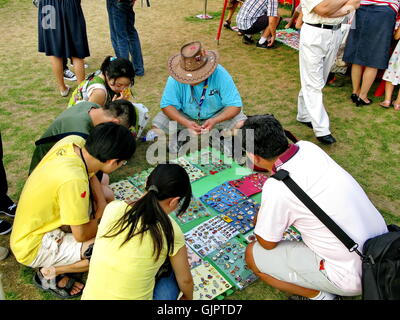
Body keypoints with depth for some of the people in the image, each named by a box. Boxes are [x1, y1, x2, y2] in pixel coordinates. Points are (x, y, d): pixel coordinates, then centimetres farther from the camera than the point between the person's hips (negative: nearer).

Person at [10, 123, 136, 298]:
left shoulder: (74, 141, -15)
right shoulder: (73, 180, -37)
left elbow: (90, 174, 8)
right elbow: (81, 234, -24)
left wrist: (102, 203, -4)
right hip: (33, 247, -8)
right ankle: (50, 272, -1)